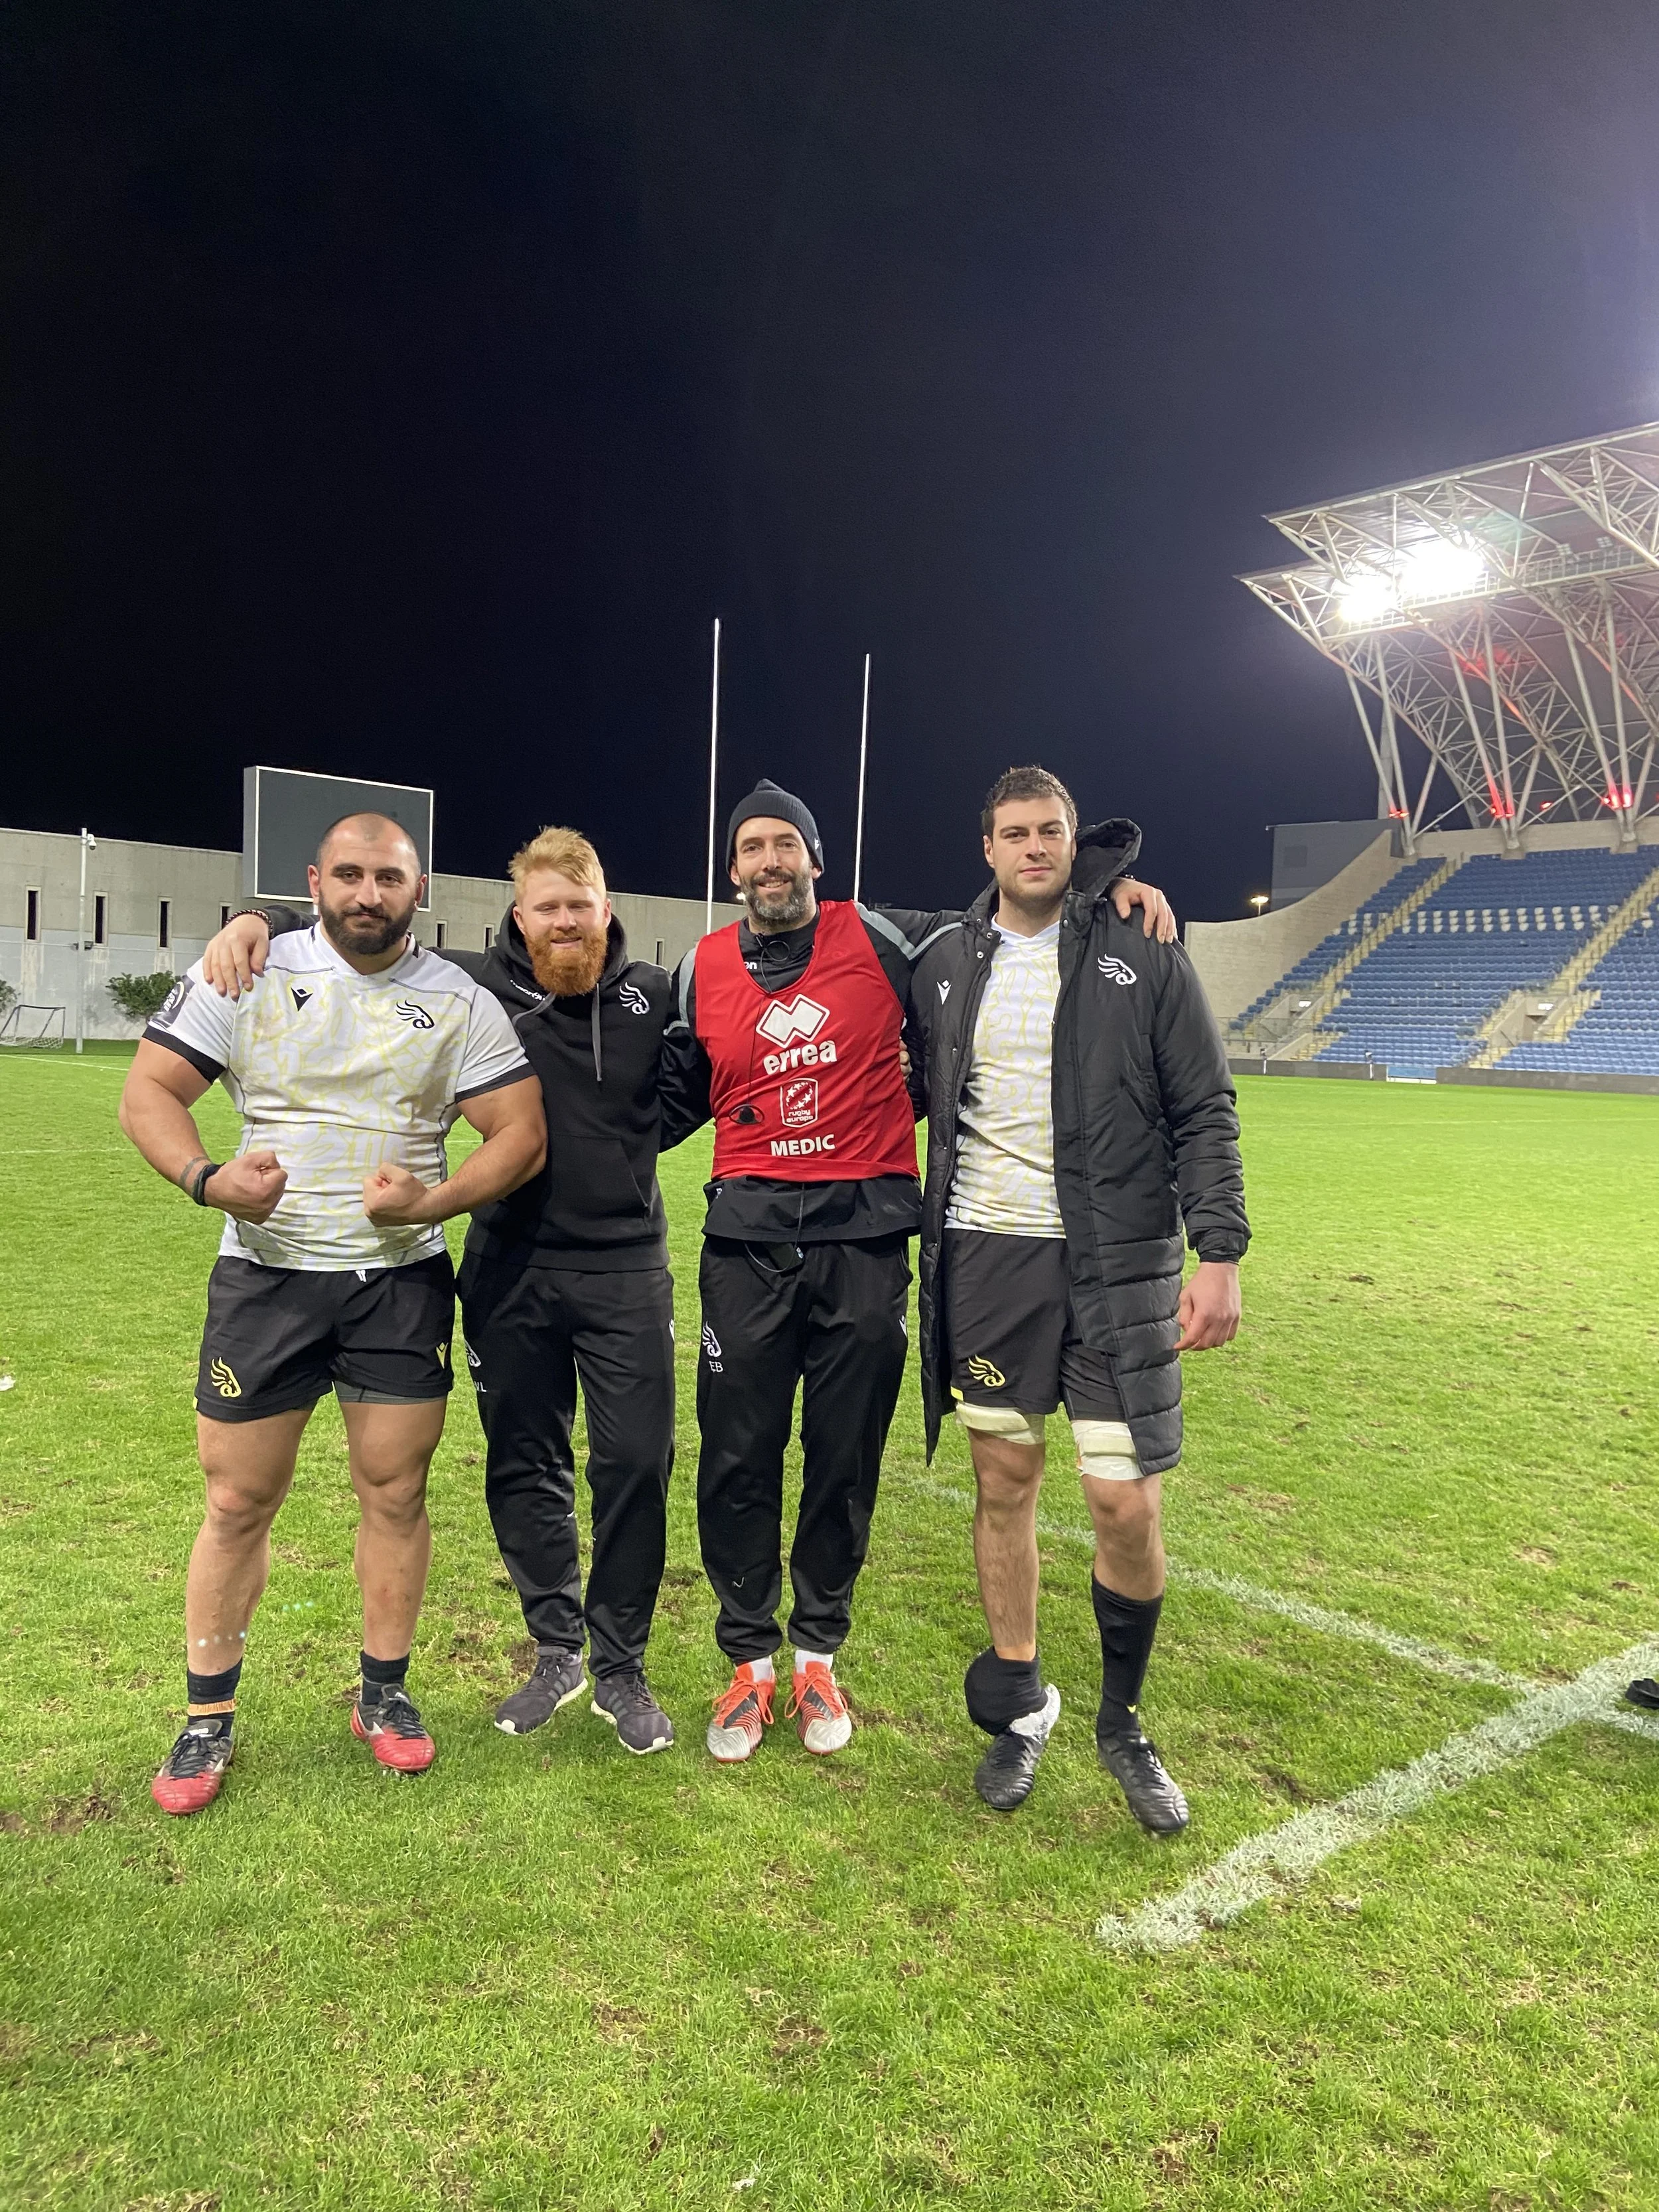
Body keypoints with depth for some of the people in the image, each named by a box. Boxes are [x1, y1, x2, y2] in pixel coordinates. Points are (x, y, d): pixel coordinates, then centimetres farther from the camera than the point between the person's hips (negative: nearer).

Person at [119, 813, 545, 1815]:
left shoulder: (459, 1002, 1)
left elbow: (522, 1133, -2)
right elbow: (149, 1092, -2)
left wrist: (432, 1199, -19)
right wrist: (209, 1178, -21)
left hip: (403, 1281, 1)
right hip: (266, 1278, 0)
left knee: (396, 1492, 7)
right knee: (239, 1501, 5)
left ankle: (385, 1693, 26)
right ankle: (210, 1718, 23)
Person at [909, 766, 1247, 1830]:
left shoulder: (1145, 958, -1)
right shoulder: (946, 965, 7)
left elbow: (1204, 1113, -2)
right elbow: (917, 1099, 18)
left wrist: (1221, 1252, -10)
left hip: (1119, 1266, -2)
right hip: (987, 1260, 3)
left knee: (1126, 1505, -3)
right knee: (1005, 1483, 10)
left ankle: (1123, 1722, 23)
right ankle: (1021, 1705, 30)